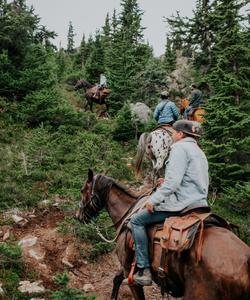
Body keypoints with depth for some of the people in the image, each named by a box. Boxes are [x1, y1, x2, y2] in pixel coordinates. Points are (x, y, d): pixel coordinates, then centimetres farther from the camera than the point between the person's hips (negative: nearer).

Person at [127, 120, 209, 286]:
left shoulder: (180, 147, -9)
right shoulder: (200, 152, 22)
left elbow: (173, 181, -20)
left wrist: (153, 200, -14)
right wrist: (166, 183, 19)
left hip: (182, 203, -10)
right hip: (199, 203, 10)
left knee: (137, 220, -2)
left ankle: (144, 270, -5)